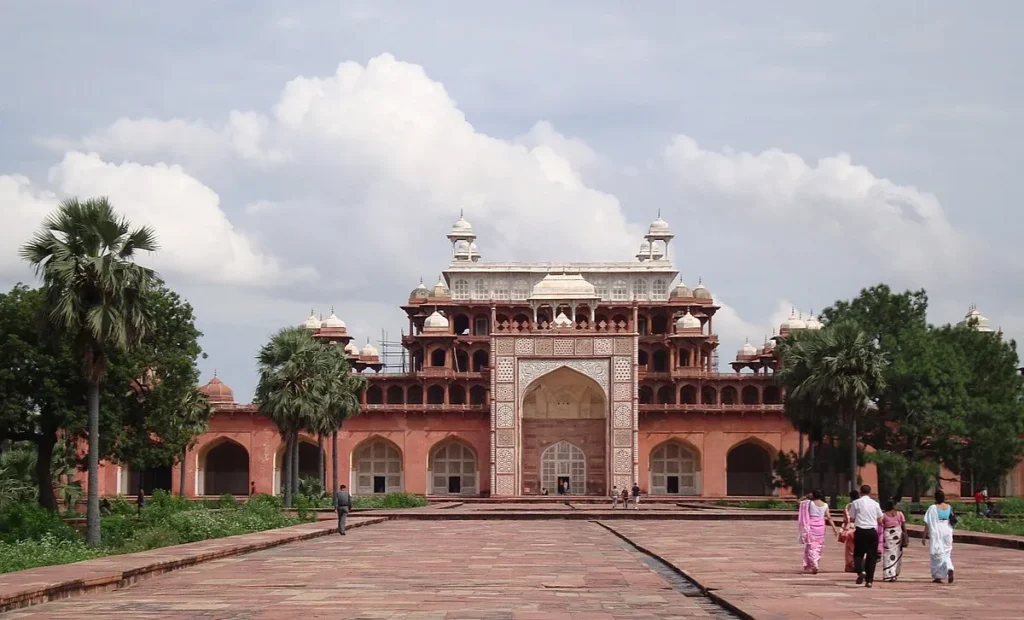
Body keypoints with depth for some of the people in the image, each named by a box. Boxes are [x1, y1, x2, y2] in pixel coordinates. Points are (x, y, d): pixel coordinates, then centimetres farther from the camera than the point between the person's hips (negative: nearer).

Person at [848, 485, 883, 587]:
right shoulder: (875, 503, 6)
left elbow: (852, 518, 1)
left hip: (860, 531, -1)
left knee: (858, 554, 10)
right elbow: (880, 518, 9)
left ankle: (860, 571, -17)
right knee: (871, 556, 7)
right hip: (872, 531, 1)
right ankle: (869, 580, 5)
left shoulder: (856, 503, 0)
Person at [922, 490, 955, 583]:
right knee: (946, 553, 13)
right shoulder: (949, 507, 2)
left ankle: (937, 577, 8)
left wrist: (924, 537, -6)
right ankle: (949, 569, -14)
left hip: (935, 534, -4)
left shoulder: (932, 508, -11)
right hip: (947, 533, 4)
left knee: (937, 555, 5)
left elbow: (927, 524, -11)